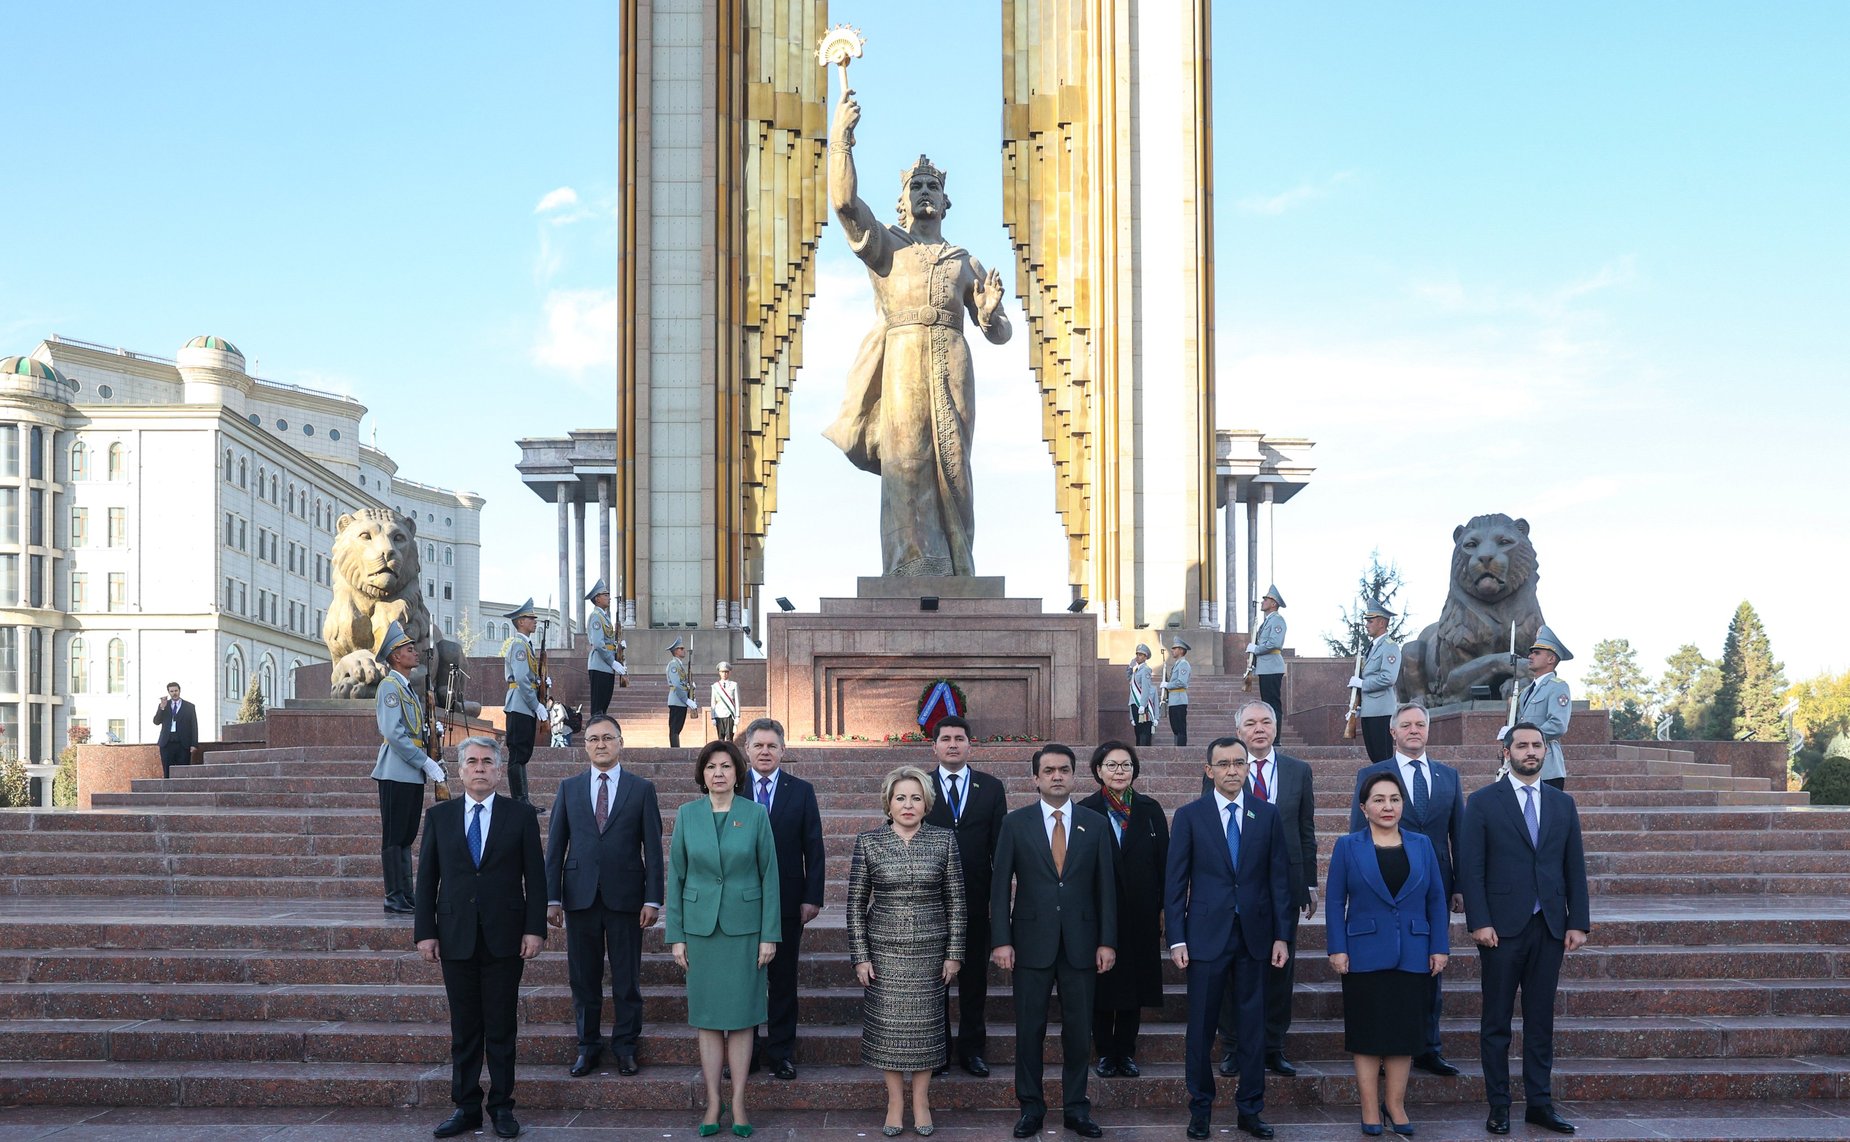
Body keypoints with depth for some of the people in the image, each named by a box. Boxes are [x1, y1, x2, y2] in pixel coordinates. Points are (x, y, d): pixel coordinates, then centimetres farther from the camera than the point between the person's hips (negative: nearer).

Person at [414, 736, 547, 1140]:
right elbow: (427, 878, 6)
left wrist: (535, 929, -6)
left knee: (502, 1028, 3)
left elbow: (535, 876, 1)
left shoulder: (521, 815, 2)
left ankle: (501, 1106, 12)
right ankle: (466, 1107, 13)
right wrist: (425, 932, 0)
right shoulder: (439, 816, 6)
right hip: (456, 938, 1)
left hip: (504, 938, -1)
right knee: (464, 1029, 6)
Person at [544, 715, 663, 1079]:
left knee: (627, 977, 4)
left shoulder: (642, 788, 4)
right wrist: (552, 897, 0)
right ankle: (588, 1045, 18)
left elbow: (652, 847, 1)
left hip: (625, 896, -1)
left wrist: (653, 899, -6)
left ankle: (625, 1045, 16)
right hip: (580, 895, 2)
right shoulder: (569, 788, 8)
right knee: (583, 977, 7)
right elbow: (555, 846, 7)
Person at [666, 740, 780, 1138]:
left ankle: (738, 1103, 9)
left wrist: (770, 934, -5)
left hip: (744, 925, -1)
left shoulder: (755, 814, -3)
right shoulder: (687, 814, 1)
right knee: (707, 1017, 5)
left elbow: (769, 876, -1)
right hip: (701, 924, 1)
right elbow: (676, 877, 4)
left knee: (742, 1016, 2)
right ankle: (713, 1103, 11)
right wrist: (676, 935, 0)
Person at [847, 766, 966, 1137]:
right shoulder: (868, 842, -3)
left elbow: (956, 901, 2)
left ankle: (921, 1100, 18)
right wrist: (860, 956, -4)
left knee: (926, 1021, 5)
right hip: (884, 947, 0)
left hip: (930, 948, 0)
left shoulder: (944, 840, -1)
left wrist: (954, 953, -1)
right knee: (887, 1022, 3)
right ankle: (895, 1100, 16)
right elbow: (856, 903, 0)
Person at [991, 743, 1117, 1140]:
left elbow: (1106, 886, 5)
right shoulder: (1016, 823, 1)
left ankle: (1076, 1107, 17)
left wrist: (1107, 942, -1)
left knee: (1079, 1029, 6)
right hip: (1032, 941, -1)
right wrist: (1001, 941, -7)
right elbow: (1000, 886, 0)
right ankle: (1031, 1107, 15)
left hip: (1081, 942, 1)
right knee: (1029, 1029, 4)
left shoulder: (1095, 824, 5)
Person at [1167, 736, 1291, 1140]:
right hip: (1206, 936, -2)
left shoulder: (1268, 815, 5)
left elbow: (1279, 878, 6)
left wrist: (1282, 935, 2)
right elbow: (1175, 882, 0)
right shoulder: (1189, 816, 0)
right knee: (1201, 1029, 3)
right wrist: (1176, 939, -5)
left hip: (1255, 937, 2)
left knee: (1253, 1026, 6)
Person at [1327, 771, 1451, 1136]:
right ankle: (1370, 1108, 8)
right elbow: (1336, 901, -1)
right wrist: (1337, 949, -8)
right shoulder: (1348, 847, 1)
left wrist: (1439, 948, 2)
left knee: (1405, 1032, 5)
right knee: (1367, 1034, 1)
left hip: (1411, 956, 2)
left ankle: (1396, 1104, 14)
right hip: (1365, 956, -2)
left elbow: (1436, 899, 8)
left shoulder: (1421, 845, 8)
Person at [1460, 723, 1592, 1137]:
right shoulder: (1483, 802, 0)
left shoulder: (1563, 804, 11)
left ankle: (1539, 1102, 14)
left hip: (1549, 928, 3)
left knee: (1541, 1020, 8)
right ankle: (1498, 1106, 9)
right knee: (1496, 1021, 3)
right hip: (1501, 927, -3)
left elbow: (1575, 867, 11)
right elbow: (1471, 867, -5)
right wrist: (1479, 922, -12)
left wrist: (1578, 922, 3)